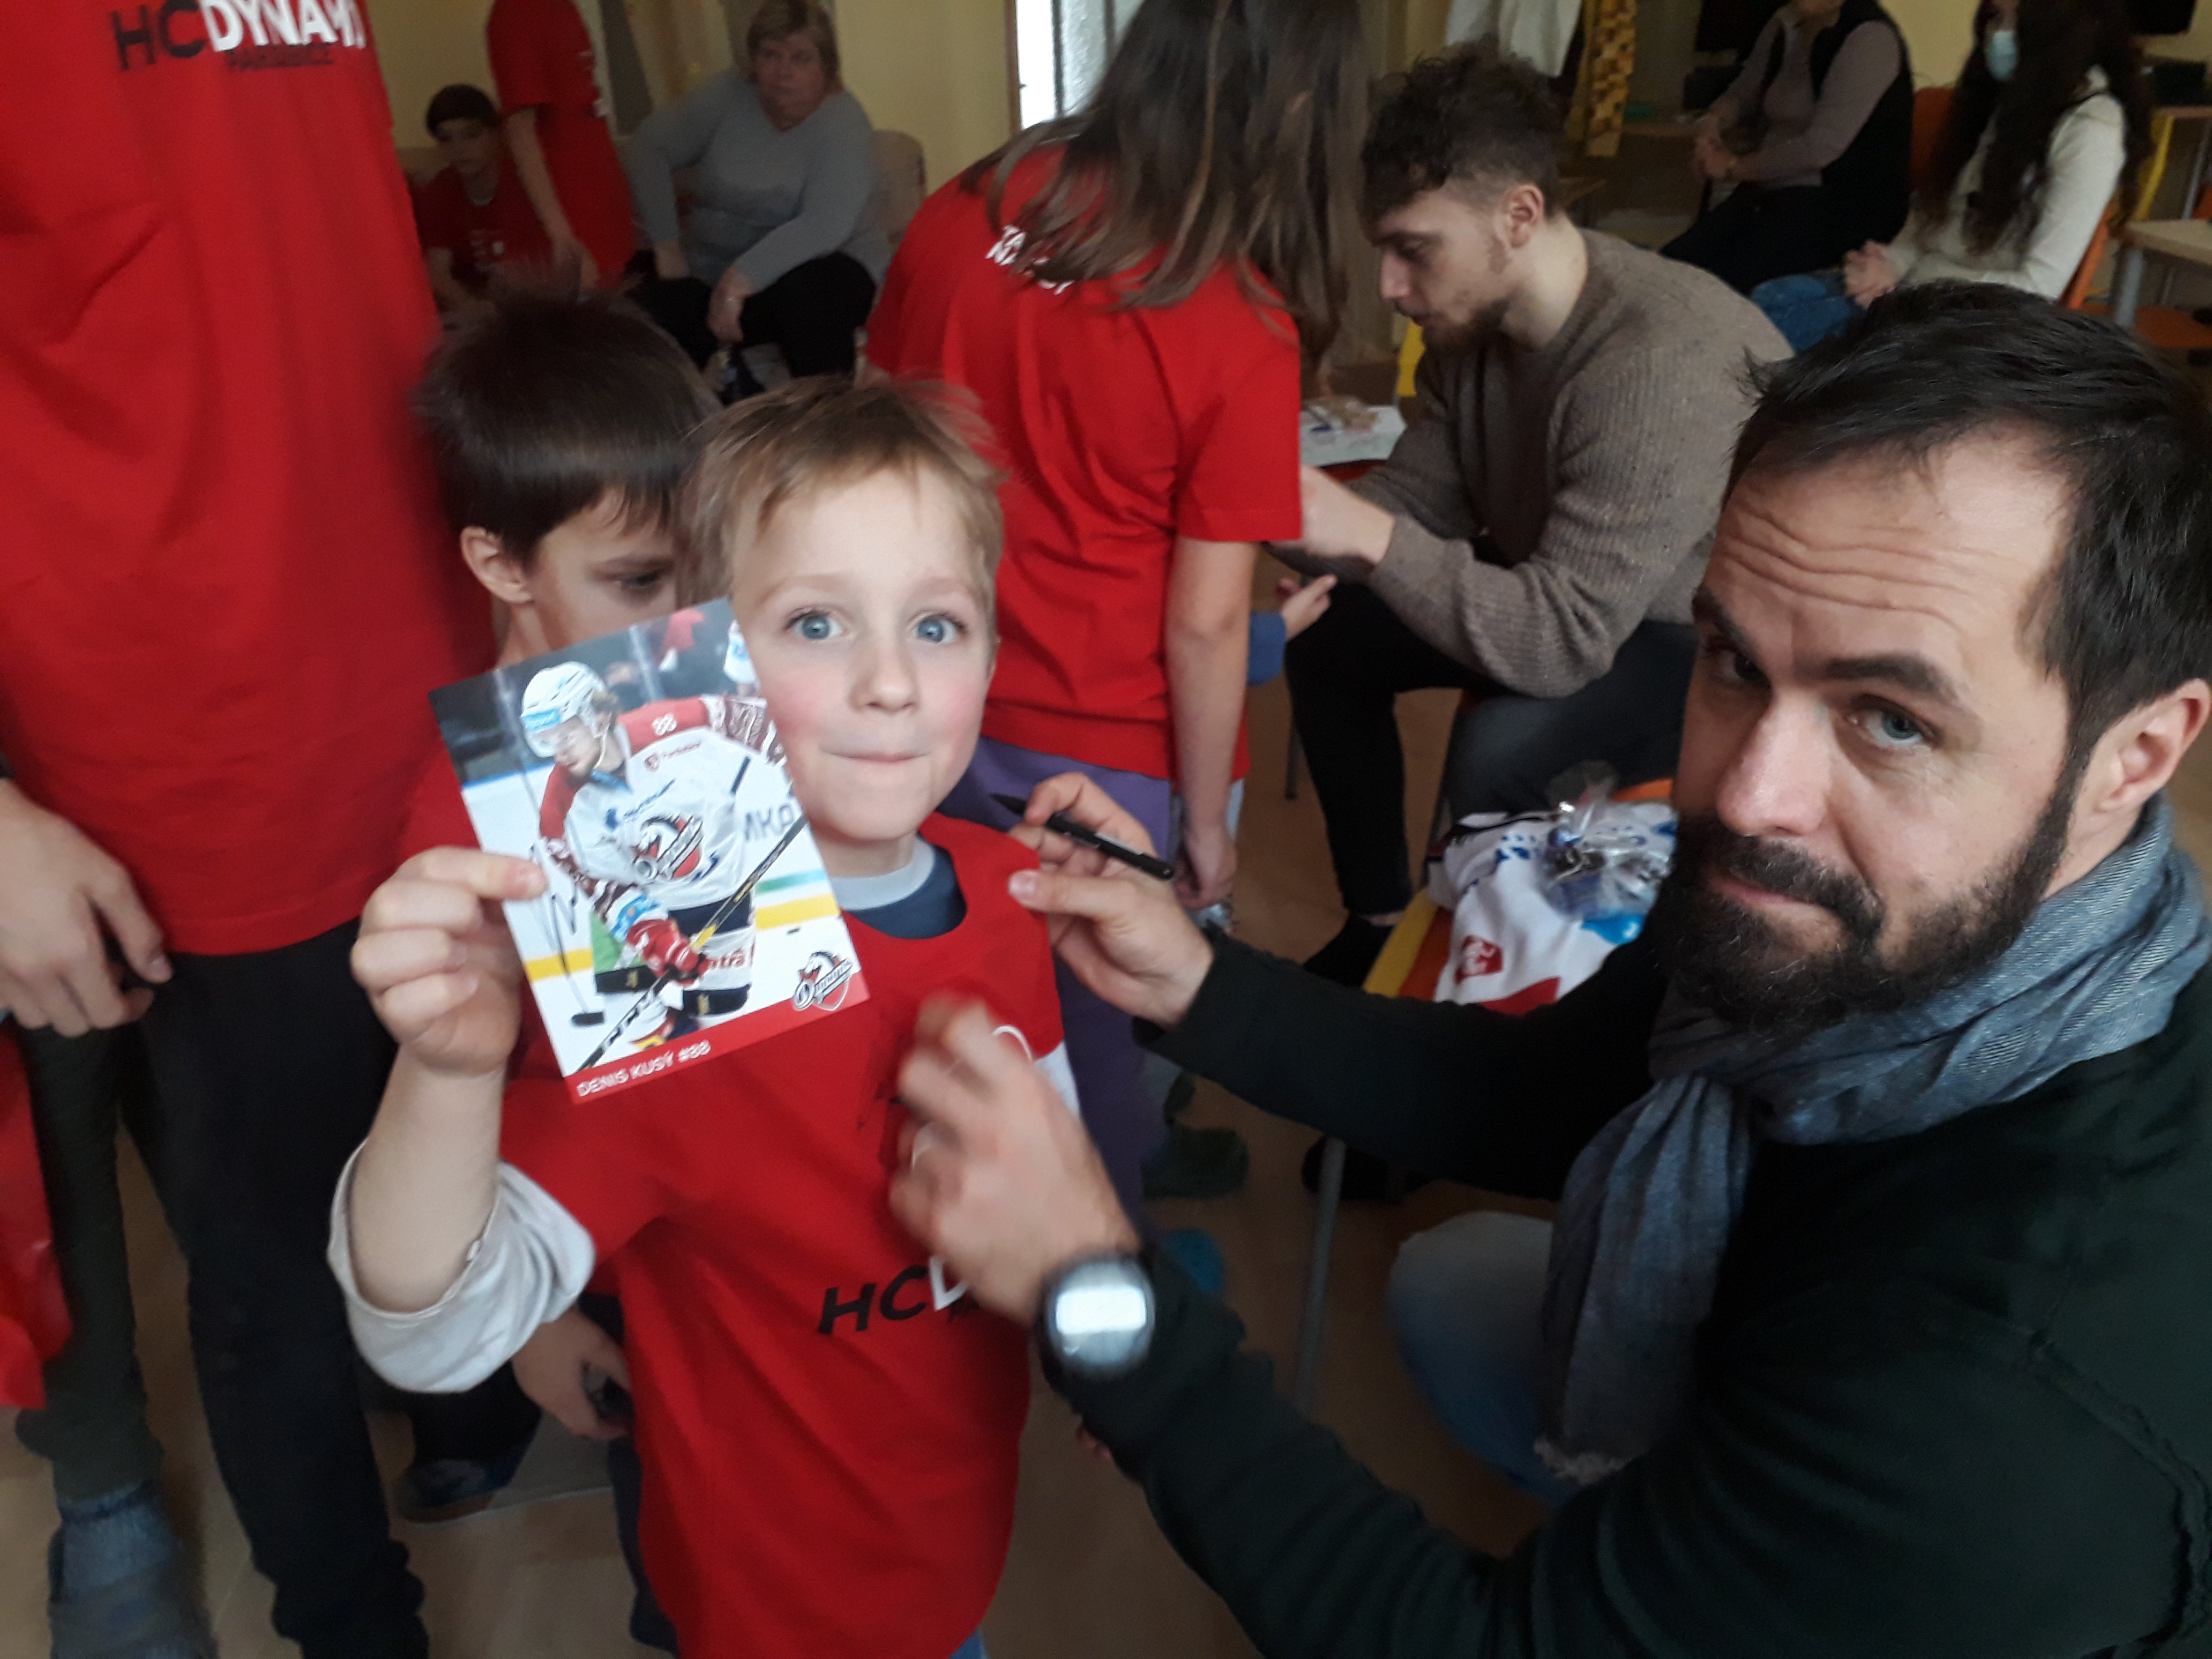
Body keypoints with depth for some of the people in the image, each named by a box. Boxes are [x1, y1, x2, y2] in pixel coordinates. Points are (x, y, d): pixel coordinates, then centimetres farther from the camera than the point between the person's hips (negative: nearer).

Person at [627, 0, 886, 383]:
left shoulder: (844, 124, -16)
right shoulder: (727, 94, -3)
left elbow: (823, 226, -29)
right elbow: (651, 147, 1)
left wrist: (741, 280, -36)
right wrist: (666, 245, -9)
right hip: (712, 272, 4)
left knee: (806, 295, -37)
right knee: (651, 307, -23)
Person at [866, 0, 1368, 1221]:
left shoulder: (964, 208, -5)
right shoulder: (1240, 334, -20)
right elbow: (1203, 624, -18)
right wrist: (1205, 820, -4)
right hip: (1098, 755, -4)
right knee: (1099, 1017, 20)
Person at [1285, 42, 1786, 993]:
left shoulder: (1662, 367, -35)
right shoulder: (1474, 316, -9)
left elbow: (1563, 638, -37)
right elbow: (1418, 494, -5)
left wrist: (1369, 538, -40)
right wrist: (1304, 531, -24)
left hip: (1716, 635, -8)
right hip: (1563, 586, 8)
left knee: (1501, 747, -33)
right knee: (1328, 640, -1)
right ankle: (1378, 921, 14)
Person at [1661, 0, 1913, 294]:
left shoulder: (1870, 37, -14)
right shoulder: (1786, 24, 10)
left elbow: (1821, 146, -21)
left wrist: (1734, 167, -12)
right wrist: (1711, 124, -4)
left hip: (1845, 205, -8)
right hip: (1773, 192, 8)